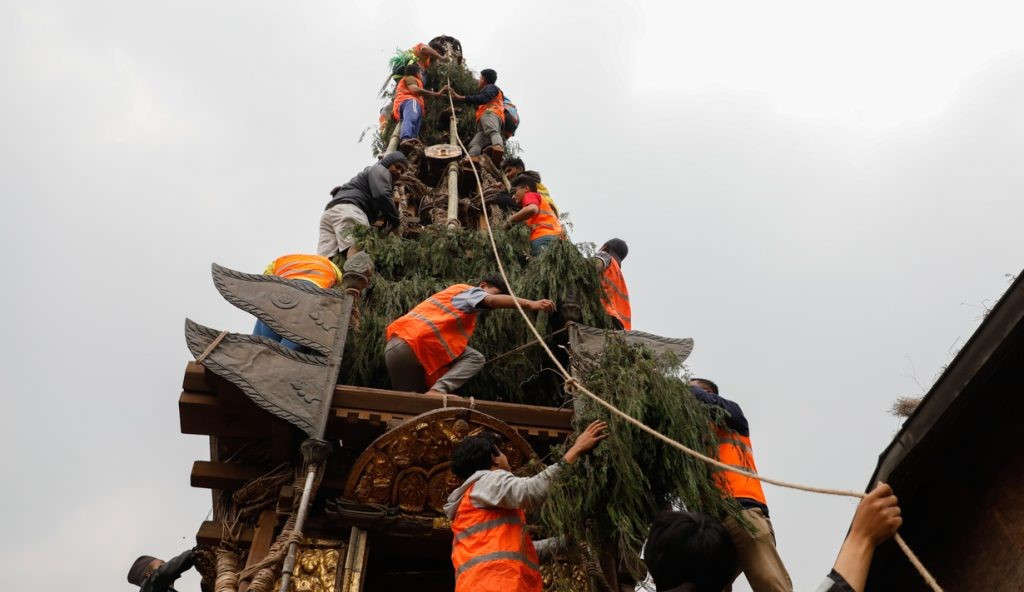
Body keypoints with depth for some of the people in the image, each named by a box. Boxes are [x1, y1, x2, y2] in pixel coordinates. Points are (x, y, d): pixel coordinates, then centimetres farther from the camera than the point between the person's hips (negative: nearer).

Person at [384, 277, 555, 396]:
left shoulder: (456, 292, 35)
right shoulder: (470, 291, 7)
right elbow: (493, 301, -16)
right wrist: (530, 304, -27)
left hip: (395, 344, 10)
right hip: (419, 340, -10)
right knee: (474, 358, -9)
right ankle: (438, 390, -25)